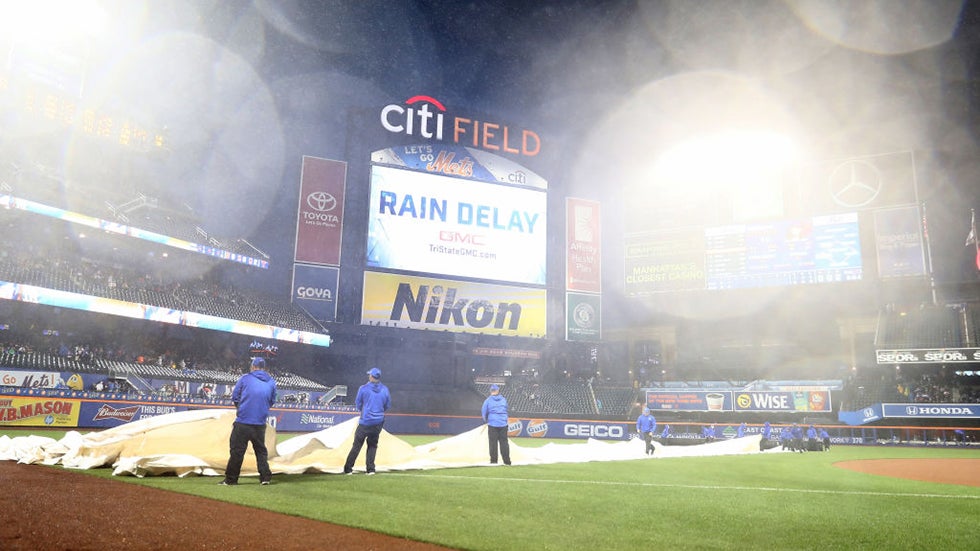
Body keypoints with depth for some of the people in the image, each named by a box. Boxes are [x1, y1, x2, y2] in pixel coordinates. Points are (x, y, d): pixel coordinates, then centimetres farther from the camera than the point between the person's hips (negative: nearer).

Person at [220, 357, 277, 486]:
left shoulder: (245, 378, -2)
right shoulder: (271, 382, 6)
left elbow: (234, 397, 4)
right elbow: (272, 401, 13)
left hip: (243, 422, -3)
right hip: (260, 424, 3)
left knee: (236, 450, 4)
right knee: (261, 450, 15)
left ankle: (230, 479, 8)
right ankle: (265, 477, 12)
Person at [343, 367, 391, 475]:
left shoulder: (363, 388, -8)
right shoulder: (385, 390, 0)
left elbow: (358, 404, 2)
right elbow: (388, 405, 8)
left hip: (365, 422, -3)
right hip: (378, 422, 3)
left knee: (357, 445, 4)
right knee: (372, 445, 14)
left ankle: (348, 469, 6)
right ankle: (370, 469, 10)